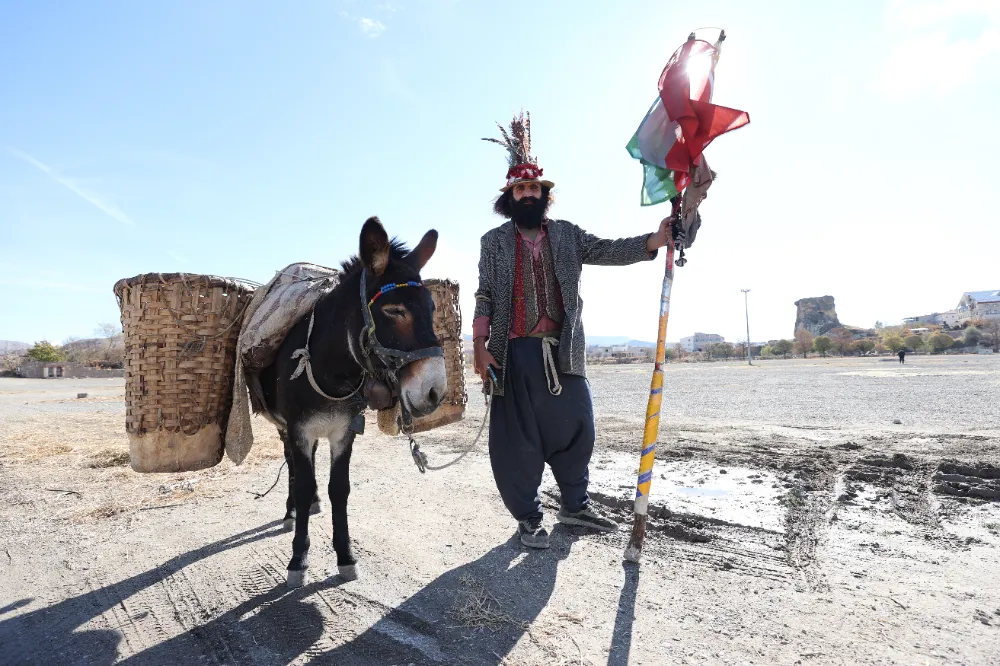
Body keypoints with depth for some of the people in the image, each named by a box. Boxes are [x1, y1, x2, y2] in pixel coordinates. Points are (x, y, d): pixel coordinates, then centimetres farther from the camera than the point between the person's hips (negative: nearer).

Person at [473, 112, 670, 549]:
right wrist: (480, 344, -11)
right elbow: (484, 295, 1)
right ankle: (528, 517, 20)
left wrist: (654, 240, -16)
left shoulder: (566, 234, 12)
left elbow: (606, 251, 0)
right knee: (519, 437, 3)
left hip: (564, 351, 3)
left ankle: (575, 505, 31)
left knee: (575, 428, 10)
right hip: (516, 353, -2)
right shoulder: (494, 241, 6)